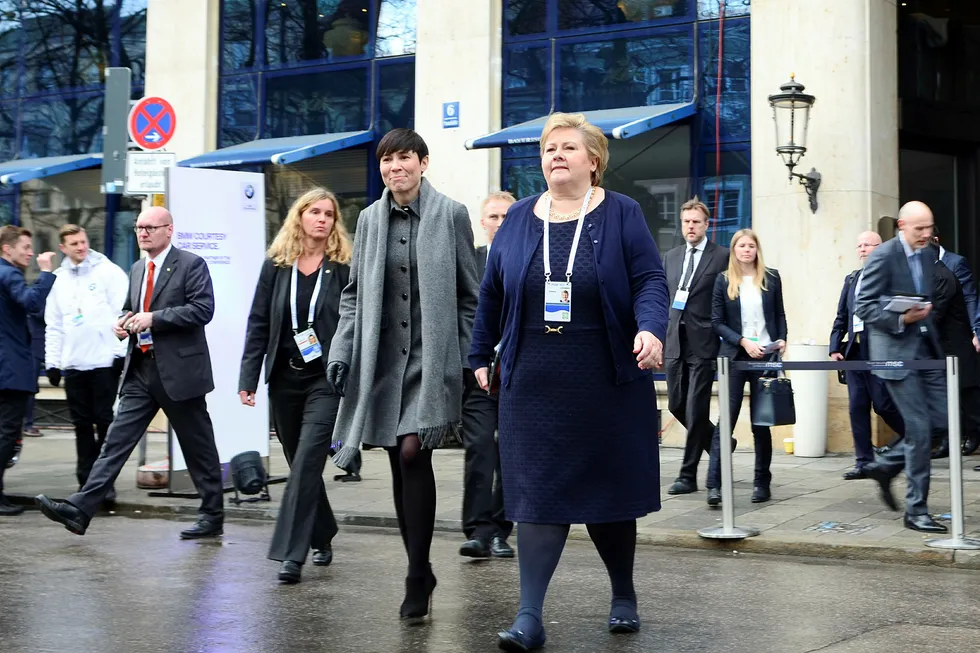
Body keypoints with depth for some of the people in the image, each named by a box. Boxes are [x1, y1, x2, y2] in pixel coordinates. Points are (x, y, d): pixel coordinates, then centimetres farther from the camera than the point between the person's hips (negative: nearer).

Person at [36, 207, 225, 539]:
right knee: (117, 439, 0)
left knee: (198, 448, 4)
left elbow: (202, 309, -16)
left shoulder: (191, 264, -7)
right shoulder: (137, 269, 16)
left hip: (179, 370, -6)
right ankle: (79, 510, -5)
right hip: (141, 369, 7)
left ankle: (212, 518, 16)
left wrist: (154, 318, -21)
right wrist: (123, 322, 5)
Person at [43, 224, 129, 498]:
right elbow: (54, 325, 15)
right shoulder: (59, 279, 12)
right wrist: (52, 361, 9)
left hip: (104, 362, -4)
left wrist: (121, 352, -11)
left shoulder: (109, 272, -2)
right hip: (73, 364, 4)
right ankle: (86, 480, 15)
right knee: (82, 425, 8)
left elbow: (122, 312, -6)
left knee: (105, 422, -1)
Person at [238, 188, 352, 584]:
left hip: (327, 379, -4)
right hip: (285, 377, 4)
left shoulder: (344, 268, -3)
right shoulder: (277, 265, 5)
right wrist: (248, 378, 0)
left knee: (307, 462, -12)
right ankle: (322, 537, 32)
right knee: (300, 463, 13)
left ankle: (292, 554, -10)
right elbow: (259, 324, 6)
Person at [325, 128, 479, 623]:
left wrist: (465, 359, -2)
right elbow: (354, 294, 13)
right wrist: (341, 353, 4)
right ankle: (419, 572, 19)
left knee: (413, 453, -15)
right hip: (382, 360, 4)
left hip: (431, 359, -4)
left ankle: (417, 576, -6)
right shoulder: (369, 219, 10)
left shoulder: (450, 214, 0)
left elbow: (469, 296, 2)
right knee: (400, 466, 6)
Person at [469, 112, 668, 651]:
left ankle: (624, 596, 30)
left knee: (609, 494, 8)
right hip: (534, 385, 2)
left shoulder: (621, 215, 1)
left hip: (608, 384, -1)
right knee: (537, 495, -3)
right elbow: (491, 294, 13)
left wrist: (650, 329, -25)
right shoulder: (519, 219, 8)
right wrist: (480, 357, 14)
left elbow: (649, 281, -7)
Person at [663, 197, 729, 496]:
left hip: (702, 343, -6)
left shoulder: (722, 257, -2)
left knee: (696, 410, -5)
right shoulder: (671, 257, 14)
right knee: (676, 405, 10)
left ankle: (688, 476, 3)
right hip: (674, 343, 6)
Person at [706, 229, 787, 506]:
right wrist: (743, 342, -11)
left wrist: (782, 339, -4)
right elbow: (717, 322, 1)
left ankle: (762, 483, 16)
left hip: (766, 357, 1)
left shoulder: (771, 277, 7)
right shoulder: (724, 280, 3)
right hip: (734, 356, -1)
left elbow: (780, 314, 13)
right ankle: (714, 484, -8)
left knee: (762, 422, 7)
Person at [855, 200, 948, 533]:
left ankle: (884, 466, 25)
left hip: (927, 349, 7)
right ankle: (916, 511, 3)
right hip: (897, 351, -7)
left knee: (941, 420, 4)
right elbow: (863, 307, -13)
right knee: (920, 428, -7)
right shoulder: (883, 256, -12)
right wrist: (901, 320, -24)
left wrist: (927, 313, 3)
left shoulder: (929, 255, 10)